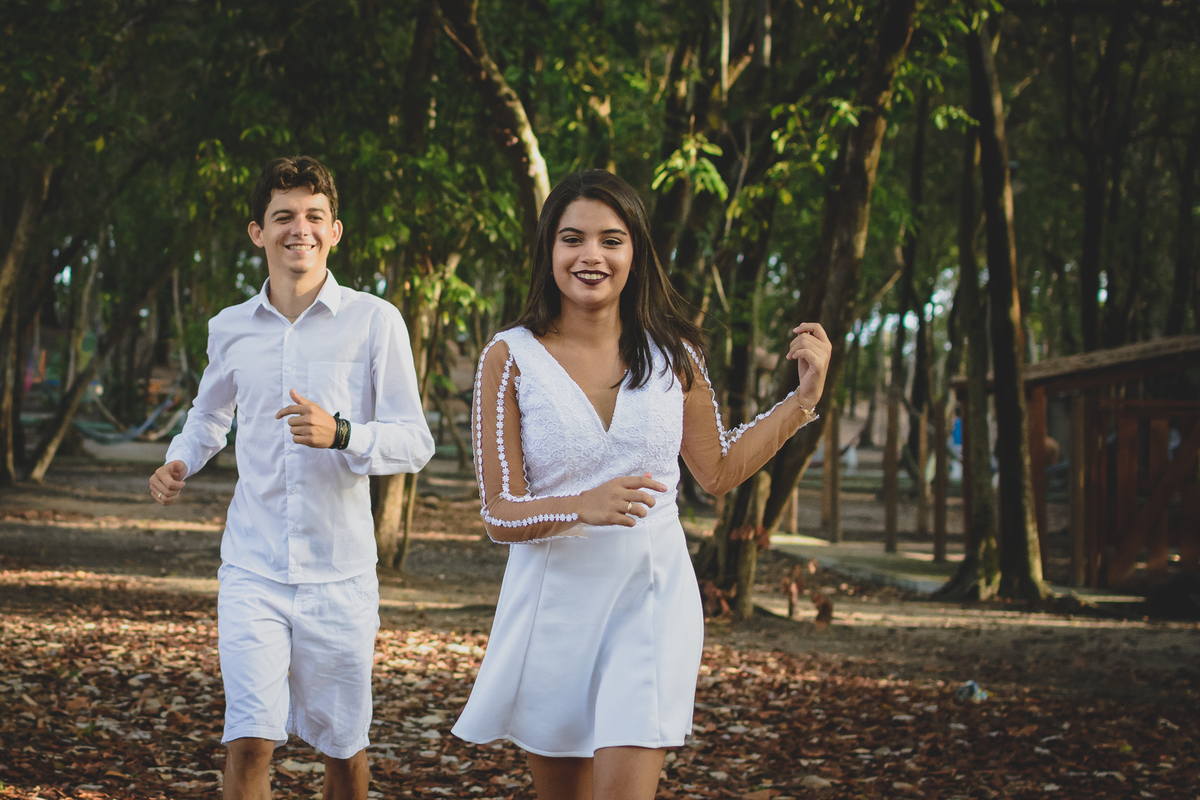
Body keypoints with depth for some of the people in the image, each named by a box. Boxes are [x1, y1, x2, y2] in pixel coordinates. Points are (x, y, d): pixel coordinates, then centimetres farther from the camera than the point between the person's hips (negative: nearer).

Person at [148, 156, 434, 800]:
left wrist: (341, 433, -23)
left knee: (342, 745, 11)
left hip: (340, 572, -1)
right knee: (250, 739, -13)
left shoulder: (375, 321, -3)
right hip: (252, 569, 1)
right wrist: (180, 461, 6)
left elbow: (415, 443, -5)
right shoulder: (229, 329, 6)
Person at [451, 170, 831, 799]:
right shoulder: (510, 359, -6)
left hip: (651, 598, 0)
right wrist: (584, 507, -28)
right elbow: (500, 515, -9)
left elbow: (719, 471, 13)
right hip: (554, 600, 0)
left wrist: (805, 397, 5)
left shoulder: (671, 355, 1)